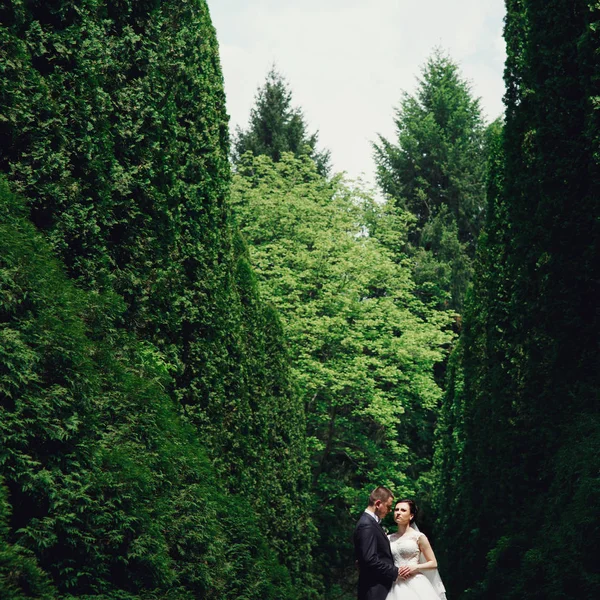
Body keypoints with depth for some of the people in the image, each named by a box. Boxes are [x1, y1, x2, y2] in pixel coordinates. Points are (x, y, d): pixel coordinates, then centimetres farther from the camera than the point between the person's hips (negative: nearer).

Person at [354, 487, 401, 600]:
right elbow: (371, 560, -23)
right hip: (375, 590, -10)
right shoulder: (367, 525, -17)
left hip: (380, 586, 10)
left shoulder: (371, 522, 15)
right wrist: (396, 572, -17)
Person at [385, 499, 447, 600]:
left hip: (415, 585, -3)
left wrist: (416, 567, -11)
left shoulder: (418, 537, 2)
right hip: (396, 586, 3)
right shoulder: (389, 539, 11)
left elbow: (433, 563, 5)